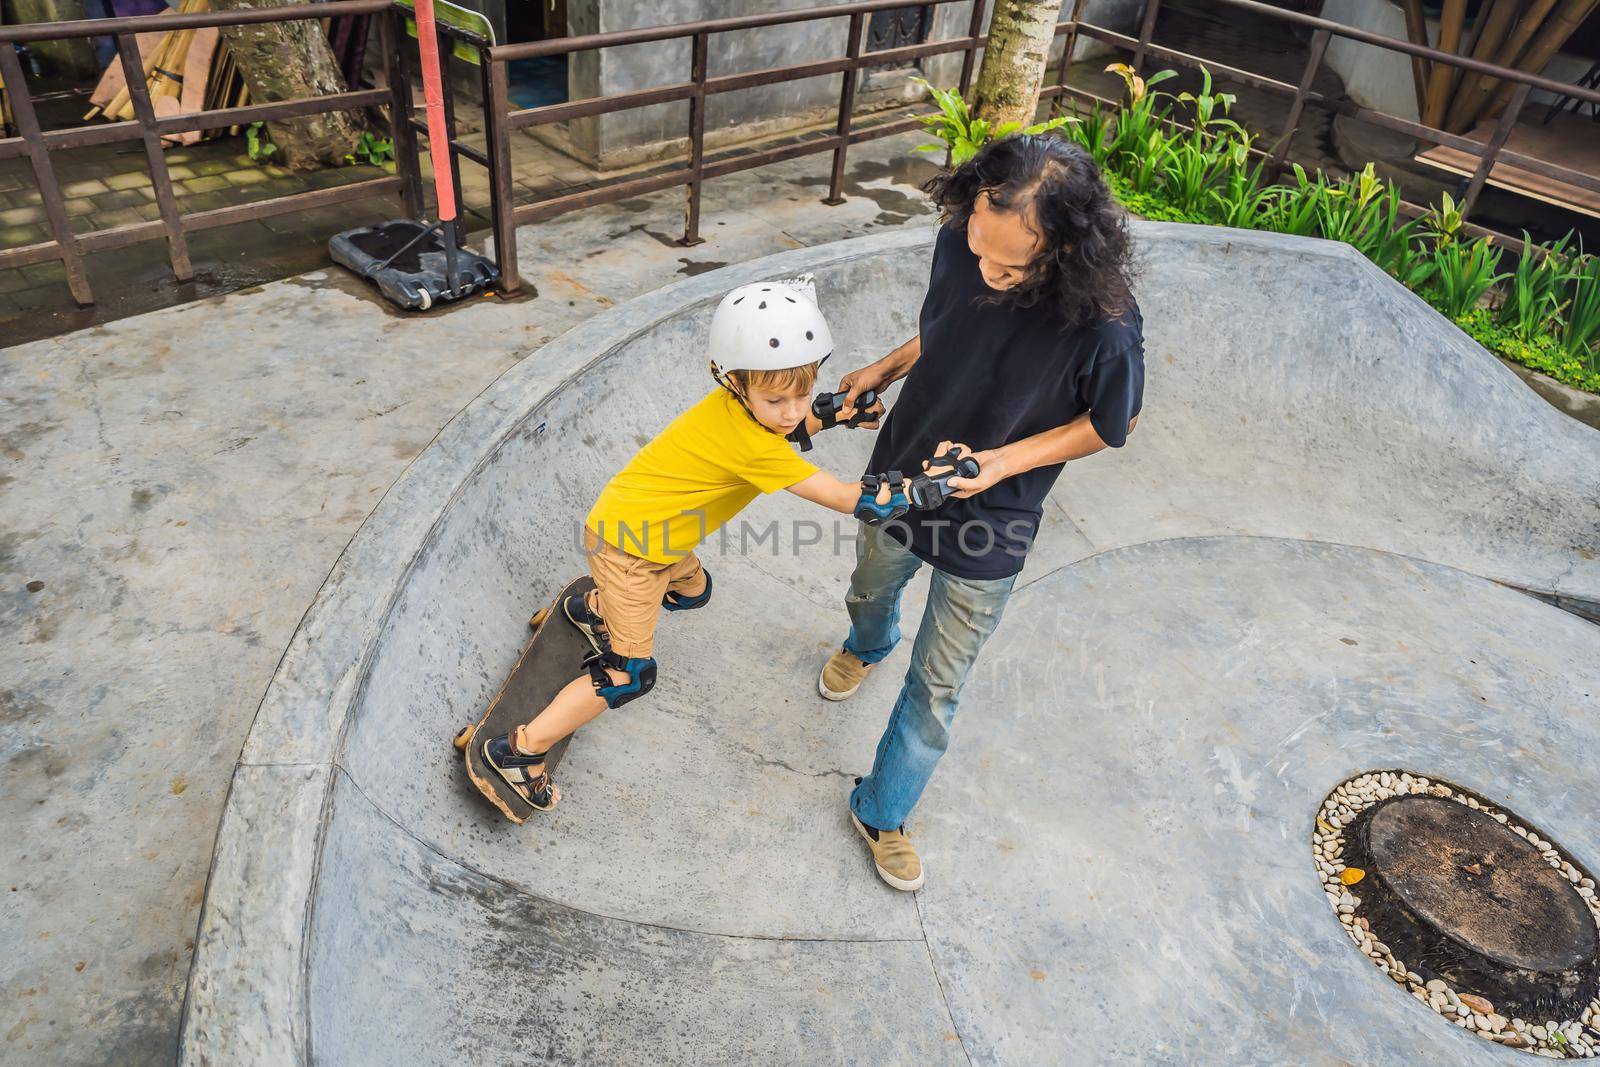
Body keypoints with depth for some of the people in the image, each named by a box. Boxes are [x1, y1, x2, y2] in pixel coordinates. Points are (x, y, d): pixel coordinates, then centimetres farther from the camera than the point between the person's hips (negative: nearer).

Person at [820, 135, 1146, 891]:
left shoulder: (1105, 328, -34)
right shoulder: (960, 243, -21)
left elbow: (1112, 424, -14)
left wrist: (1003, 461, -25)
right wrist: (885, 369, -7)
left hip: (988, 525, -4)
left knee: (936, 688, 11)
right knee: (870, 592, 33)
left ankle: (881, 812, 37)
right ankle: (867, 646, 71)